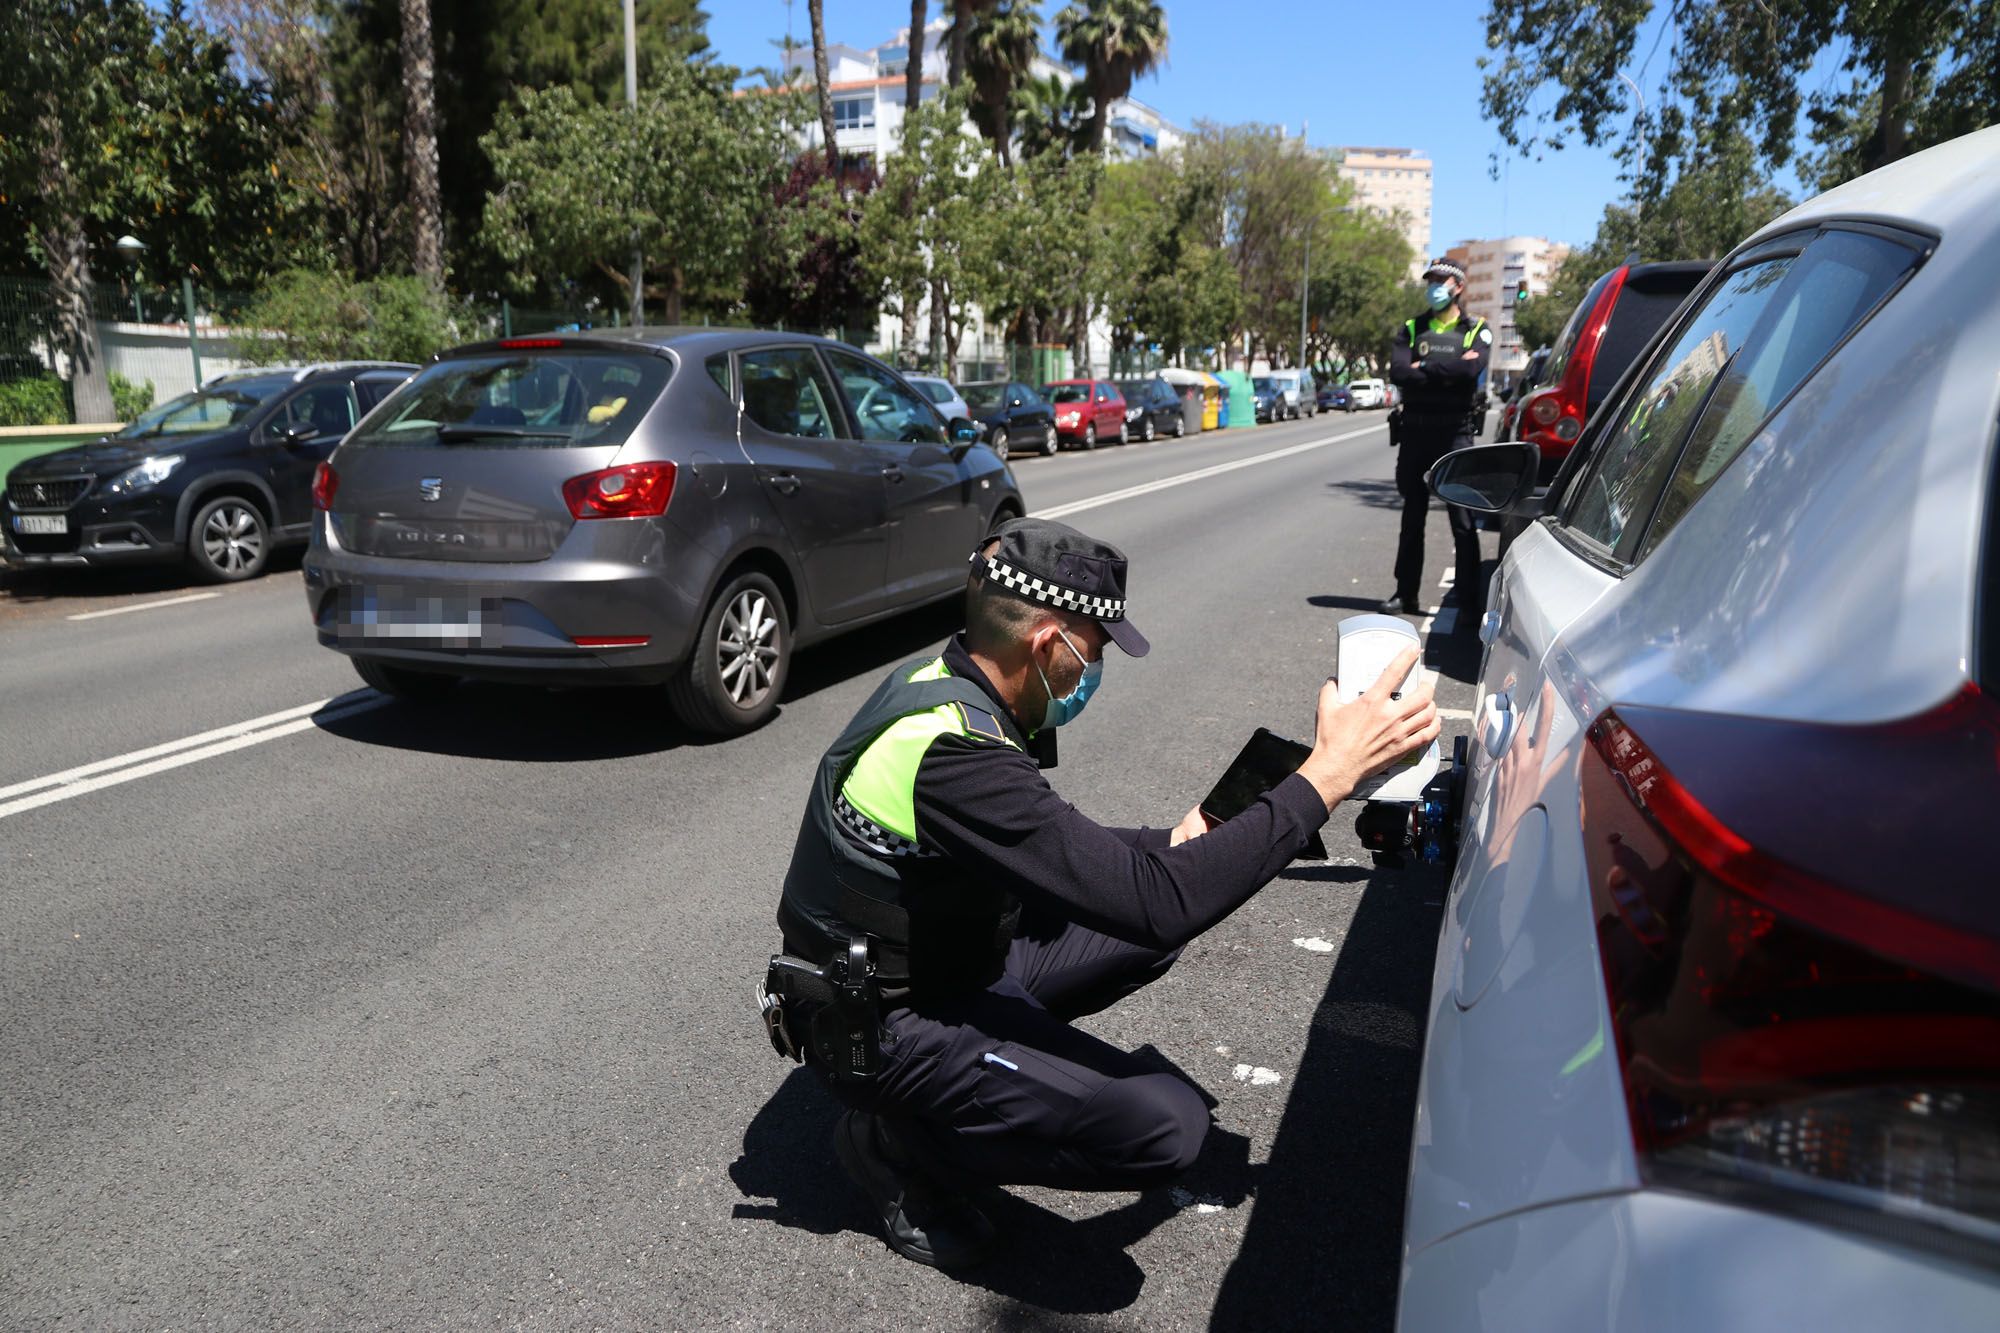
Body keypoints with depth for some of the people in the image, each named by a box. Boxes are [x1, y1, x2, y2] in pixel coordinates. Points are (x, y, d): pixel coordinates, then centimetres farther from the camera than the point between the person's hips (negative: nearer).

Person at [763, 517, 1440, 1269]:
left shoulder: (942, 683, -2)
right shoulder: (955, 752, -33)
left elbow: (1053, 845, 13)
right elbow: (1157, 902, -35)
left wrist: (1174, 843, 2)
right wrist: (1325, 777, -30)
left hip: (950, 957, 9)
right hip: (883, 1028, -9)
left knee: (1150, 935, 10)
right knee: (1166, 1128, -19)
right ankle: (897, 1144, -1)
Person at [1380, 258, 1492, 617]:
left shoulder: (1476, 330, 4)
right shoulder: (1411, 329, 10)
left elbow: (1472, 368, -17)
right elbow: (1398, 373, -9)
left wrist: (1424, 367, -10)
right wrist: (1447, 371, -12)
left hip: (1455, 435, -3)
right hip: (1414, 433, 3)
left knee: (1464, 523, -4)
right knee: (1412, 520, 11)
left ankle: (1470, 599, 1)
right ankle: (1406, 594, 19)